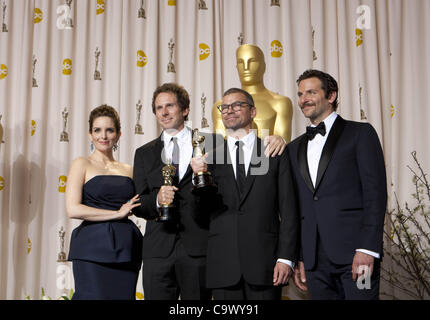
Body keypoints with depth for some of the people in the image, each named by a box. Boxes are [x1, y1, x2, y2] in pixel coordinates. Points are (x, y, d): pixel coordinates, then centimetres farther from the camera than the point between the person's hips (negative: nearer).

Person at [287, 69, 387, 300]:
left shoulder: (360, 133, 3)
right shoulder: (295, 148, 18)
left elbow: (376, 192, -5)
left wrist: (367, 248, -14)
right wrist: (299, 258, 10)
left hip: (355, 253, -4)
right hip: (314, 258, 4)